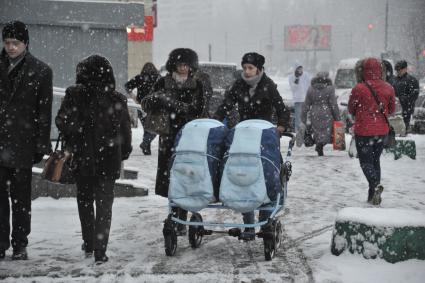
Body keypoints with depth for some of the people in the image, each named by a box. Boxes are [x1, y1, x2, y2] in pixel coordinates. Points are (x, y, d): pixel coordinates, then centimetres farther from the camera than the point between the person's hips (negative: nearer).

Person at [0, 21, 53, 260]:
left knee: (21, 198, 4)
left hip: (22, 144, -2)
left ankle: (20, 245, 12)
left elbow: (45, 111, 0)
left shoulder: (40, 71, 1)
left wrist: (42, 145, -5)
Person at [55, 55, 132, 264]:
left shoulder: (75, 95, -9)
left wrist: (70, 141, 1)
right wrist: (124, 153, 13)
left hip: (82, 158, 0)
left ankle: (89, 245, 26)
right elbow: (125, 131, -1)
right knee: (104, 204, 6)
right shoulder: (117, 100, -5)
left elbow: (62, 121, -16)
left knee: (85, 201, 19)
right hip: (108, 160, 0)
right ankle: (100, 251, -2)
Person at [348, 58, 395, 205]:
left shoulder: (359, 89, -15)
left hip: (363, 131, -4)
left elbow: (351, 109, -1)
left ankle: (375, 185, -25)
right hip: (382, 131, 4)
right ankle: (373, 195, 17)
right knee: (375, 160, 17)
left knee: (366, 161, 2)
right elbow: (392, 110, 9)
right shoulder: (388, 88, -2)